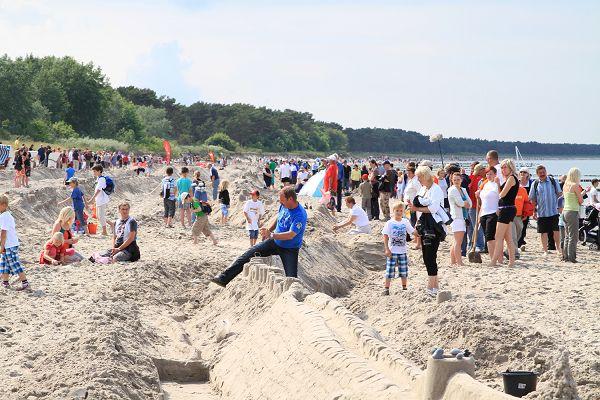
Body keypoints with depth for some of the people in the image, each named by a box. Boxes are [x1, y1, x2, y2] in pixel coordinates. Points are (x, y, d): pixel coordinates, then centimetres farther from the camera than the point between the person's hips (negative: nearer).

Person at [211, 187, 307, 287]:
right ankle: (224, 278, -7)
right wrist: (268, 230, 22)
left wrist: (271, 235, -40)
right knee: (249, 253, -5)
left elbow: (290, 235, -36)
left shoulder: (300, 215, -28)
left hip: (290, 249, -7)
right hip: (275, 242, 7)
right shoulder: (284, 206, -3)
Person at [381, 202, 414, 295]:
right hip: (392, 251, -3)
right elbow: (385, 236, -8)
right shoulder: (390, 223, -6)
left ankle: (404, 288, 21)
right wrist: (387, 249, -14)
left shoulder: (405, 222, 4)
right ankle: (386, 289, 2)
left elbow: (412, 232, 9)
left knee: (404, 271, 9)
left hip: (403, 251, 3)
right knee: (390, 271, -3)